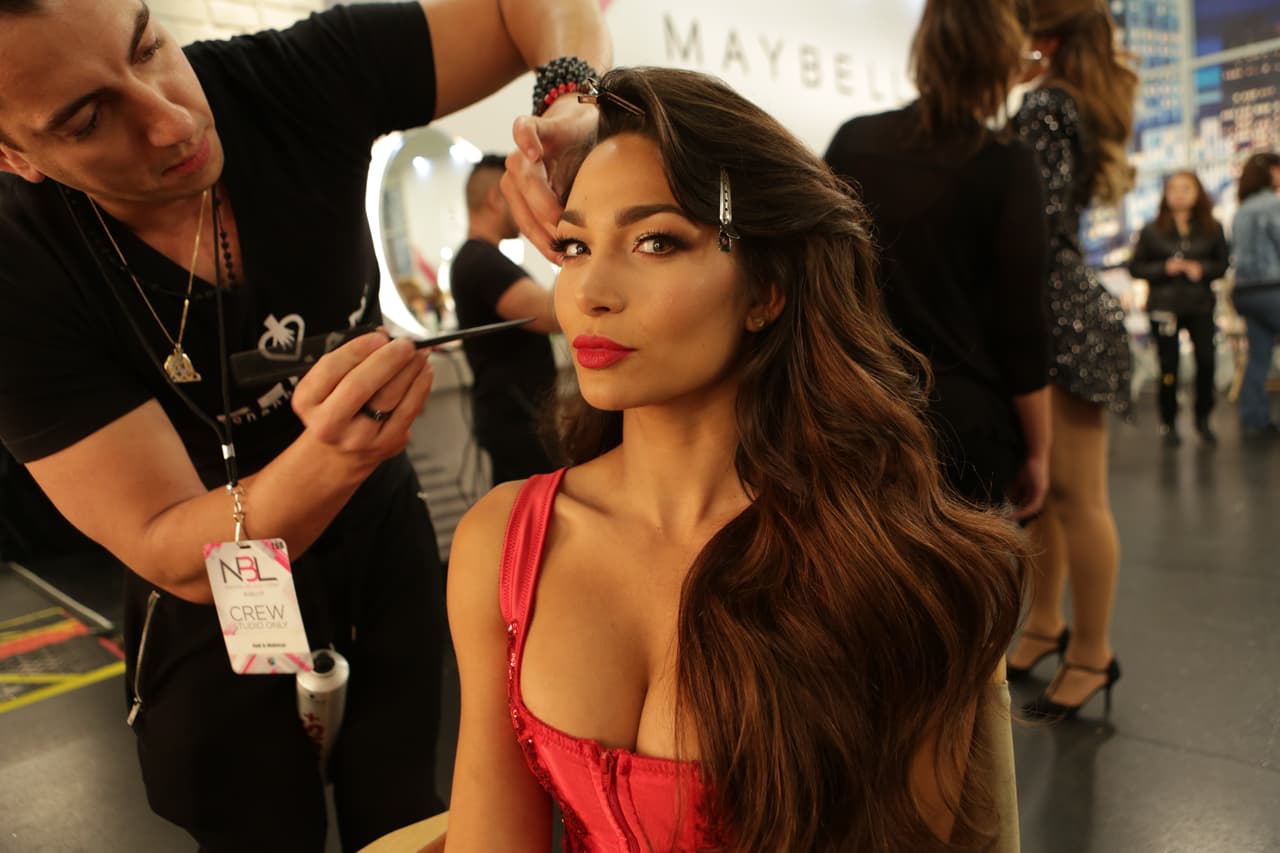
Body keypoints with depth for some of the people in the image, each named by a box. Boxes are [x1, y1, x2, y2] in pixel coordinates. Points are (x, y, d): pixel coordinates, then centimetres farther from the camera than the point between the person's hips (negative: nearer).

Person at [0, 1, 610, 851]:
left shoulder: (296, 81, -22)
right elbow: (180, 561, -27)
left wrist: (576, 103, -38)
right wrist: (329, 460, -47)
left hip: (382, 531, 2)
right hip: (219, 597, -1)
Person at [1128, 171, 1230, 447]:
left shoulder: (1212, 228, 4)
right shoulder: (1152, 230, 0)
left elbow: (1222, 265, 8)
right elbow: (1134, 267, 1)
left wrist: (1202, 269, -12)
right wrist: (1164, 268, -14)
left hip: (1201, 305, 2)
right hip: (1164, 306, -1)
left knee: (1206, 361, -5)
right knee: (1169, 365, 2)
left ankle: (1203, 419, 16)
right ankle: (1167, 423, 18)